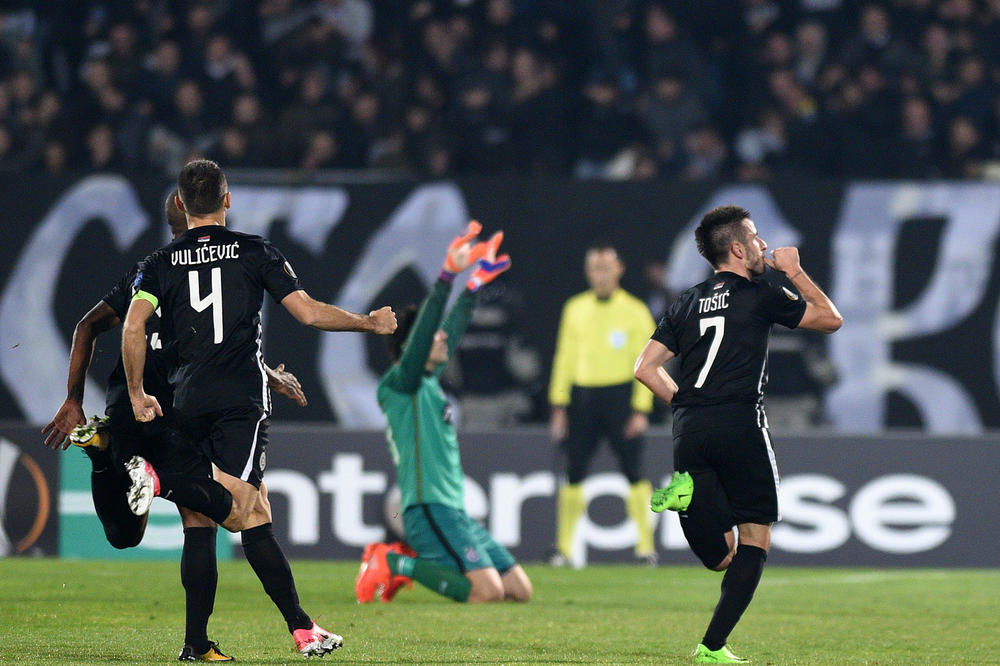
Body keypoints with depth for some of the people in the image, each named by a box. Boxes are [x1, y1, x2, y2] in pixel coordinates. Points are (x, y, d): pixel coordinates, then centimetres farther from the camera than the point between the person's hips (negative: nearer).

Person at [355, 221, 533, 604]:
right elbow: (422, 333, -19)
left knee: (519, 590, 5)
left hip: (455, 512, 10)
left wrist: (474, 285, 34)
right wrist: (448, 275, -26)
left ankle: (409, 563, 10)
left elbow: (451, 334, 32)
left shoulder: (429, 383, 19)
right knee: (488, 591, -24)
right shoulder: (401, 384, -5)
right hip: (429, 511, -10)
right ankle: (393, 563, -7)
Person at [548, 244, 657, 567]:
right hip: (582, 396, 3)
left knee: (634, 473, -7)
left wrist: (641, 410, -7)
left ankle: (645, 544, -2)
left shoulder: (634, 311, 2)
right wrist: (559, 405, 6)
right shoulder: (575, 308, 11)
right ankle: (564, 547, 6)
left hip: (621, 397, -3)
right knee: (574, 475, 1)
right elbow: (564, 357, 13)